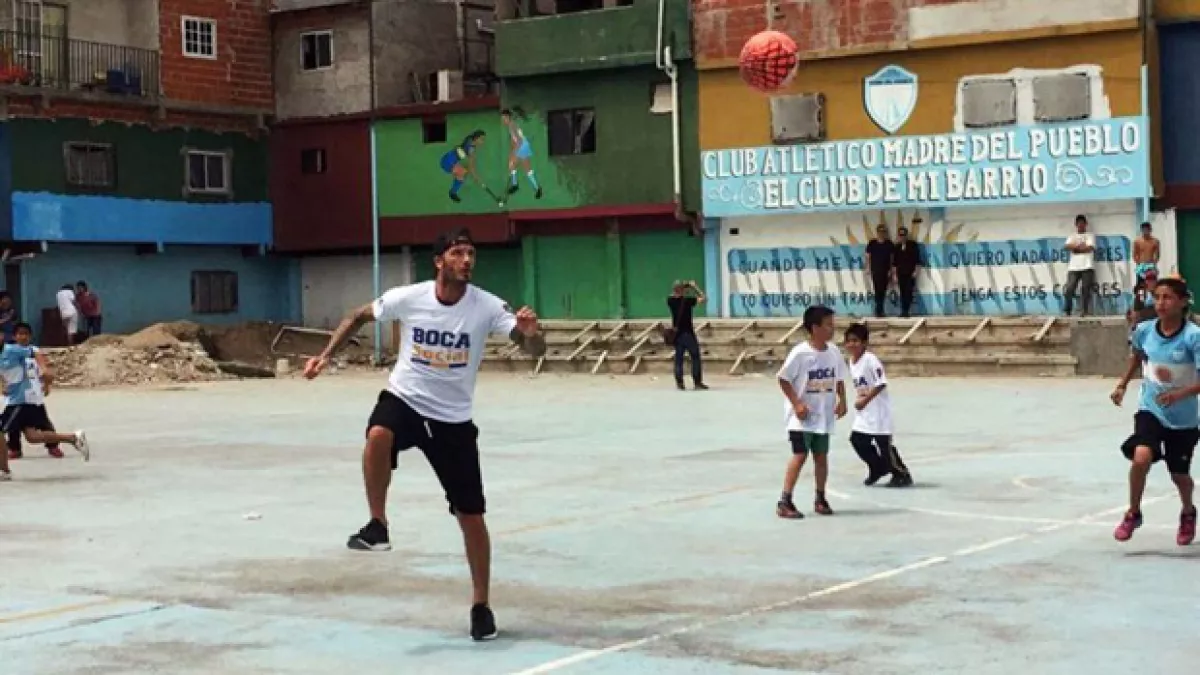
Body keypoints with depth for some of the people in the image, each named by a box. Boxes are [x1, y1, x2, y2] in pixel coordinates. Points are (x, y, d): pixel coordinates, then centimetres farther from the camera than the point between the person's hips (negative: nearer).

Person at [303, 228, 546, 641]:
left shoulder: (487, 306, -15)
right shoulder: (407, 298, -12)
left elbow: (535, 349, -22)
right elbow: (359, 317, 7)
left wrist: (531, 332, -45)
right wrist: (326, 355, -1)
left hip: (453, 419, 0)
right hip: (403, 399, 0)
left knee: (471, 515, 1)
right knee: (377, 436, -38)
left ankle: (481, 605, 17)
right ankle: (377, 525, -18)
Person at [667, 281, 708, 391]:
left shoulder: (670, 301, -1)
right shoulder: (687, 301, -13)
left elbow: (673, 296, 24)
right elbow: (703, 297, -5)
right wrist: (694, 287, 2)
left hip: (677, 333, 5)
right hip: (688, 333, -5)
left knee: (678, 358, 9)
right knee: (695, 358, 3)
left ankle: (679, 383, 5)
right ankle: (697, 382, 1)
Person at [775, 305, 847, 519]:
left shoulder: (834, 352, 1)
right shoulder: (800, 353, -16)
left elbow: (839, 379, 14)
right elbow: (783, 379, -12)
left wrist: (842, 400, 0)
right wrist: (797, 404, -16)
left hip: (824, 416, 6)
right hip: (802, 416, -6)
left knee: (821, 456, 11)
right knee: (800, 455, -11)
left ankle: (820, 499, 23)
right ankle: (784, 502, -8)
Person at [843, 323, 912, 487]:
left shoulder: (870, 359, -18)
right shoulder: (852, 361, 8)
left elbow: (881, 383, -22)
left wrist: (865, 400, -21)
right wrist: (858, 400, 2)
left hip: (878, 409, -9)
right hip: (863, 412, 9)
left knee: (884, 443, -5)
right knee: (857, 440, 7)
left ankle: (902, 475, 10)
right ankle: (878, 468, 26)